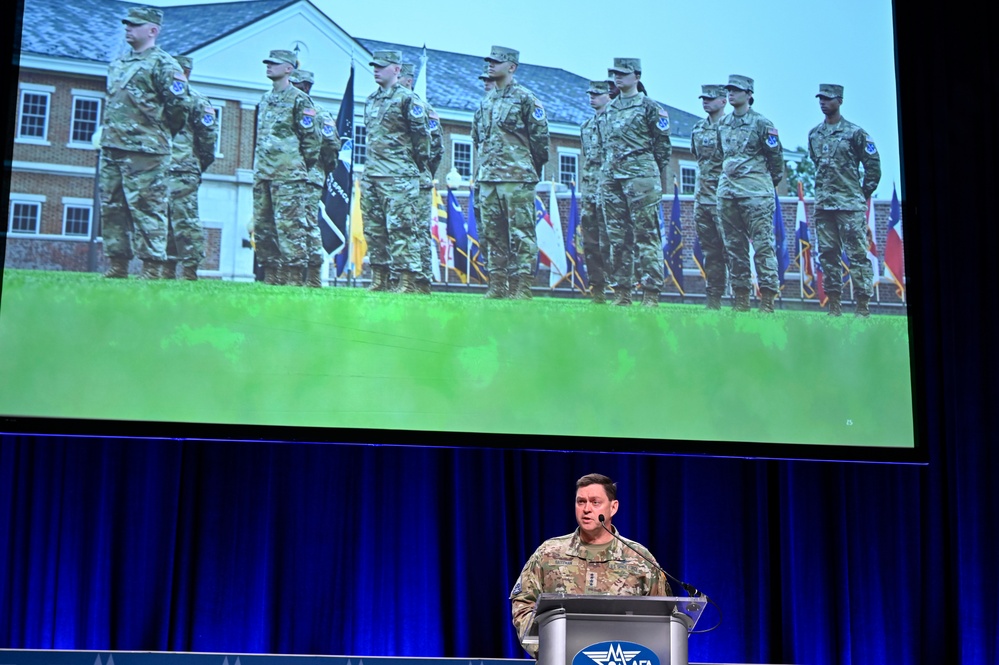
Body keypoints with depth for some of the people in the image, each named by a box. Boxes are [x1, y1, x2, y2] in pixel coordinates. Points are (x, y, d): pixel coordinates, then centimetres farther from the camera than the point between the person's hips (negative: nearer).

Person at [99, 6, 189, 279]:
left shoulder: (163, 64, -6)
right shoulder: (118, 63, 20)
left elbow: (178, 104, -9)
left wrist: (161, 133, 2)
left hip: (144, 154, -9)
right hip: (111, 151, 9)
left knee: (147, 211, -8)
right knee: (111, 210, 9)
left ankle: (152, 271, -7)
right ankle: (117, 268, 15)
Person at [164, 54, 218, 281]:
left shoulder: (196, 100, 0)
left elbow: (208, 134, -4)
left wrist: (200, 163, -3)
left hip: (182, 171, -7)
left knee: (185, 221, -9)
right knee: (165, 221, 8)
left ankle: (190, 269, -8)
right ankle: (168, 267, 13)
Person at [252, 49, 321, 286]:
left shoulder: (299, 100, -2)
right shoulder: (265, 100, 20)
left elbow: (311, 138, -4)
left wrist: (303, 168, -4)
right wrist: (257, 168, 19)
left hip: (288, 176, -8)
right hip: (262, 176, 8)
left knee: (290, 227, -11)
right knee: (263, 228, 6)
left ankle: (294, 281, -11)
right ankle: (272, 279, 12)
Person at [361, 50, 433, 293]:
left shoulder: (407, 98, -5)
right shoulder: (371, 100, 18)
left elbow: (422, 134, -6)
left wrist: (418, 166, -2)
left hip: (398, 176, -8)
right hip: (371, 175, 8)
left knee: (400, 228, -10)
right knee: (373, 229, 8)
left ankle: (408, 281, -9)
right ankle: (378, 280, 13)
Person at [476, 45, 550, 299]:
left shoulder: (524, 98, -3)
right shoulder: (488, 100, 17)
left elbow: (540, 135, -2)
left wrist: (533, 169, 3)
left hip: (516, 176, -7)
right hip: (487, 176, 7)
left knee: (521, 233, -6)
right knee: (493, 233, 7)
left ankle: (522, 287, -5)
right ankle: (498, 286, 11)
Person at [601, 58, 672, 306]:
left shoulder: (649, 107, -1)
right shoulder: (610, 108, 16)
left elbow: (663, 145, 1)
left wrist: (652, 173, 3)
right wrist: (610, 168, 16)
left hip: (640, 176, -6)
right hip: (611, 175, 6)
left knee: (646, 234, -8)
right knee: (617, 235, 5)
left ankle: (651, 292, -9)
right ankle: (621, 291, 8)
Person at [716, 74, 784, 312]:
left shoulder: (761, 123, -3)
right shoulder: (723, 124, 14)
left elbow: (776, 156, 2)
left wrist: (770, 182, 10)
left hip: (755, 193, -6)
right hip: (727, 191, 6)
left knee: (763, 245, -8)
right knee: (734, 246, 6)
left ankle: (768, 299, -9)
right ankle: (741, 298, 11)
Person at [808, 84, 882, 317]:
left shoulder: (854, 132, -3)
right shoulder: (814, 134, 13)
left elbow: (873, 164, 0)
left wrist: (864, 193, 2)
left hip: (850, 204, -6)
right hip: (822, 204, 6)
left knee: (857, 254, -6)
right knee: (827, 254, 5)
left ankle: (863, 305, -5)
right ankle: (834, 304, 10)